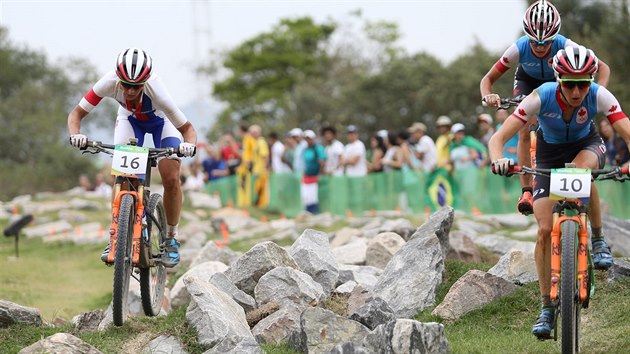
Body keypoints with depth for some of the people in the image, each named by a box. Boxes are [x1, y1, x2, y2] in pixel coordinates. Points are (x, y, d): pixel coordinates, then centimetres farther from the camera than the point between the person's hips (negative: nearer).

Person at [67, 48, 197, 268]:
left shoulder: (156, 90, -42)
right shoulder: (110, 82, -37)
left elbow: (187, 128, -32)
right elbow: (77, 113, -26)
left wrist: (189, 144, -54)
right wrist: (75, 135, -47)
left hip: (161, 120, -2)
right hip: (129, 119, 2)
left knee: (171, 178, -16)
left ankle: (171, 239, 3)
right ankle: (115, 237, -10)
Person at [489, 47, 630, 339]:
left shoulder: (599, 96, -30)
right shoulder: (541, 97, -32)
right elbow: (498, 138, -34)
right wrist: (498, 160, -55)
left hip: (586, 145, 0)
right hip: (549, 153, 0)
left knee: (581, 170, -38)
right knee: (545, 230, -11)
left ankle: (598, 239, -15)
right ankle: (547, 308, 0)